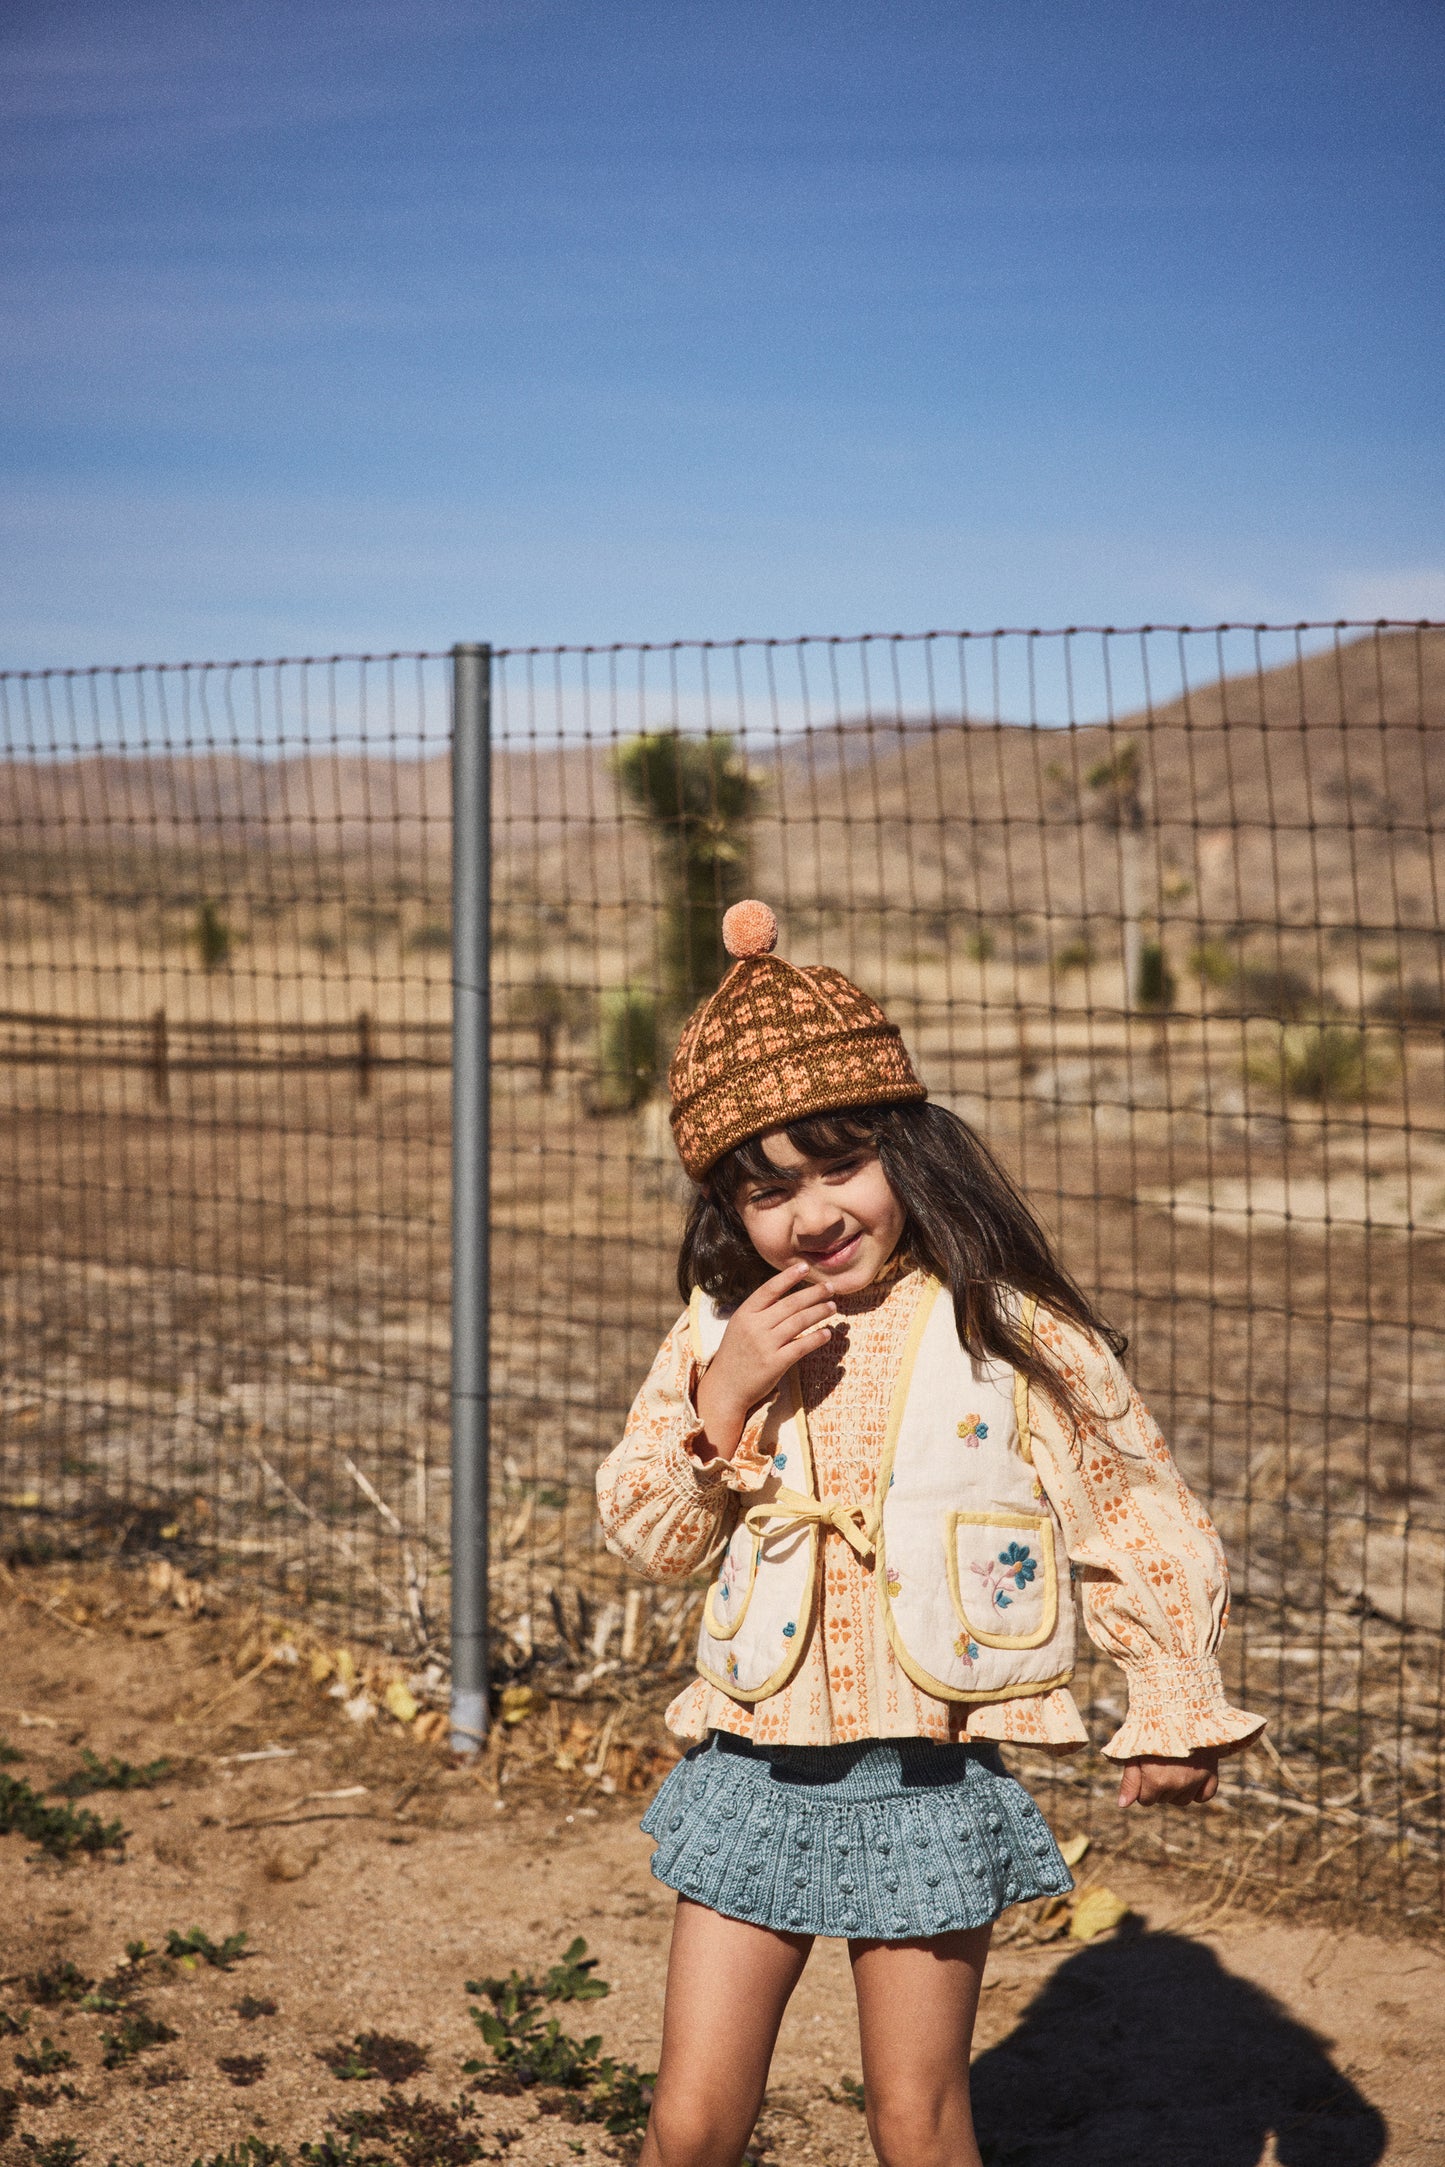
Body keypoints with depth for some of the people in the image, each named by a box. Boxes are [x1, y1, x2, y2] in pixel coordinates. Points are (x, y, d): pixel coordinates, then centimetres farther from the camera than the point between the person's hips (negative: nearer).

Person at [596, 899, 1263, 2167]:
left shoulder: (1008, 1331, -9)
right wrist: (723, 1399, -15)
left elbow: (1136, 1523, -3)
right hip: (755, 1773, 3)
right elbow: (644, 1539, 0)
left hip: (930, 1783, -2)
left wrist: (1176, 1707, -10)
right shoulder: (721, 1333, 0)